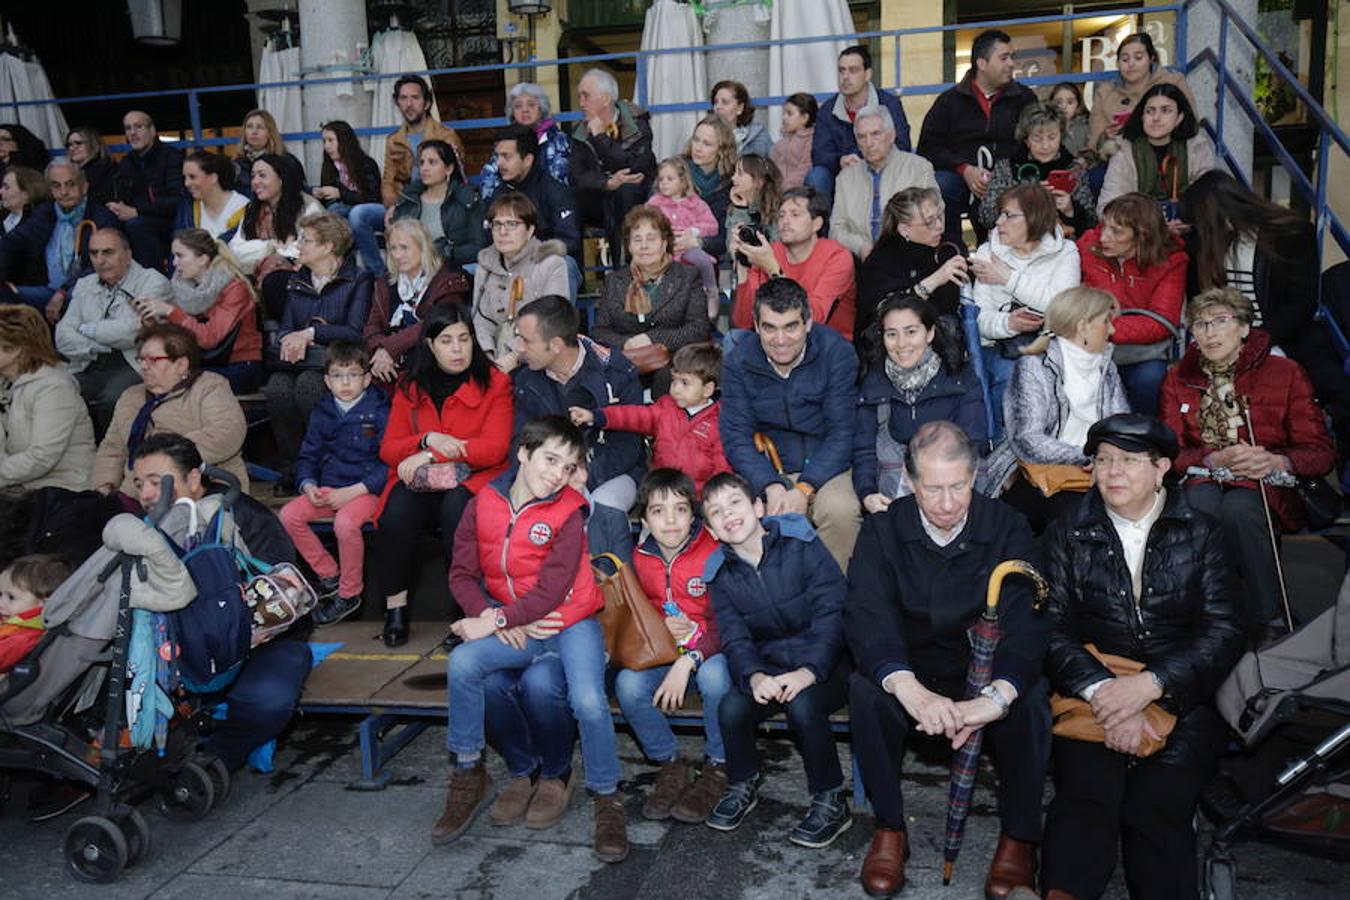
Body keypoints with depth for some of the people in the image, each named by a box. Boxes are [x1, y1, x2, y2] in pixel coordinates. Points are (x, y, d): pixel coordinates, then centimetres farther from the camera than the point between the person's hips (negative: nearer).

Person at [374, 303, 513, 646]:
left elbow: (495, 448, -9)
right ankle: (395, 607, -15)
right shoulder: (410, 386, 11)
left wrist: (431, 456, -13)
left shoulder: (495, 382, 1)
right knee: (396, 513, -31)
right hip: (419, 480, 3)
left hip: (472, 480, -2)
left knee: (457, 508, -36)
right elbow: (388, 449, 7)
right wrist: (428, 440, -14)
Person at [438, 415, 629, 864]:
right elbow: (462, 574, 2)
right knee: (463, 663, -24)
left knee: (589, 701, -26)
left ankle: (607, 798, 0)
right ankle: (467, 775, -4)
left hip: (571, 622, -3)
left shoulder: (568, 512, -9)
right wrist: (494, 620, -13)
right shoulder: (482, 505, 1)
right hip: (513, 629, 3)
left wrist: (497, 619, -21)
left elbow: (553, 589, -16)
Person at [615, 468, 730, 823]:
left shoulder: (715, 553, -15)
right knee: (628, 684, -25)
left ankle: (717, 767, -11)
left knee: (714, 676, -37)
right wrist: (660, 626, -11)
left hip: (711, 650, -4)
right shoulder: (640, 558, 1)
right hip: (660, 651, 4)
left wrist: (688, 662, -30)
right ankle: (670, 763, -2)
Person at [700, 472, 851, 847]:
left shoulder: (801, 543, -9)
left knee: (803, 705, -32)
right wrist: (753, 676, -25)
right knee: (731, 708, -23)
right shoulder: (721, 574, 3)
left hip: (824, 662, -3)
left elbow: (833, 611, -14)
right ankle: (742, 785, 7)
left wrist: (809, 671, -26)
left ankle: (831, 801, -10)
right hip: (767, 665, 4)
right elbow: (734, 638, -3)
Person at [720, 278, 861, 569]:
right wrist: (772, 487, -22)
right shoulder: (738, 361, -3)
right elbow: (736, 438, -5)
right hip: (766, 471, 1)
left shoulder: (837, 353, -8)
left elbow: (841, 433, -10)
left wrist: (804, 489, -22)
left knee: (843, 511, -32)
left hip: (824, 468, -1)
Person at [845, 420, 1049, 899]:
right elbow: (866, 616, -21)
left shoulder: (1007, 528, -10)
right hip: (910, 668, 1)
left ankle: (1018, 837, -8)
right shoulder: (882, 530, -8)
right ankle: (889, 828, -10)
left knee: (1030, 698, -31)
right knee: (865, 690, -30)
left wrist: (997, 696, -42)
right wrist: (909, 688, -41)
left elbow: (1027, 621, -22)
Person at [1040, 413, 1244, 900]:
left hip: (1181, 700, 0)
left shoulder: (1201, 534, 11)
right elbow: (1054, 631, 2)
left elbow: (1223, 633, 0)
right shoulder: (1067, 537, 12)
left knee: (1158, 806, -25)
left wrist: (1150, 684, -16)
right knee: (1086, 796, -26)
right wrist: (1103, 689, -17)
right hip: (1090, 692, 0)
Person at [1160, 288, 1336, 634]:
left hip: (1267, 487, -1)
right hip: (1204, 480, 1)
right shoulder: (1178, 379, 12)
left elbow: (1321, 452, 1)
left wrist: (1277, 461, -21)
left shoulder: (1285, 373, 5)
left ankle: (1266, 622, -22)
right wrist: (1217, 459, -17)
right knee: (1200, 503, -35)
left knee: (1238, 509, -36)